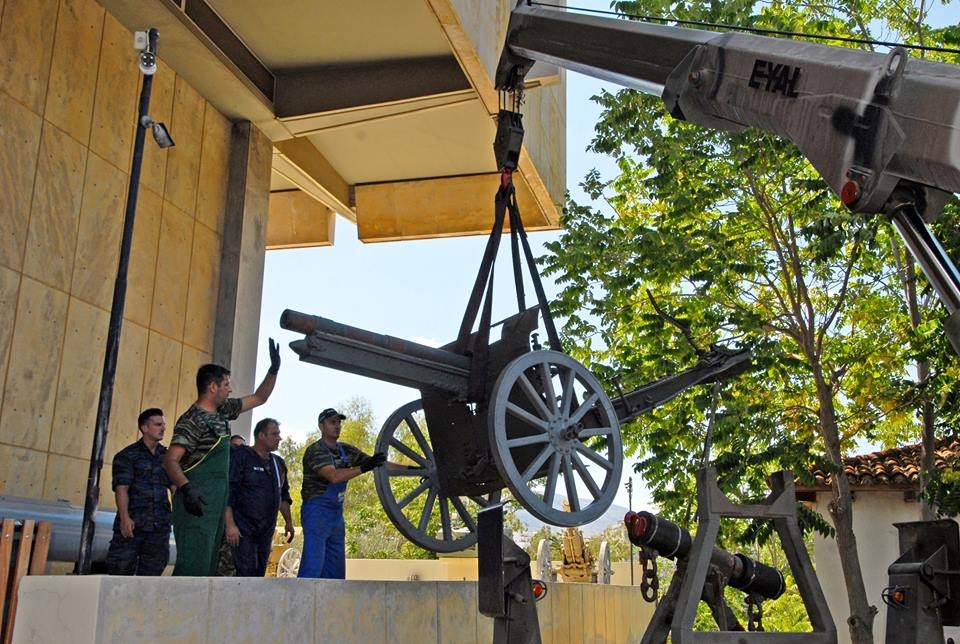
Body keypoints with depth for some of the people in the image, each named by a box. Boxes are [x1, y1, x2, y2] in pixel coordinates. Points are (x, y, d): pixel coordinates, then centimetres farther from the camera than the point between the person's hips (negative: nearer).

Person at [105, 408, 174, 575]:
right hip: (132, 523, -4)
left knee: (151, 572, 5)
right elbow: (121, 488, -8)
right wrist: (124, 518, -21)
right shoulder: (127, 455, 1)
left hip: (160, 525, 4)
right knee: (121, 569, -4)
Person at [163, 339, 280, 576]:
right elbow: (171, 460, -20)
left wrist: (274, 369, 14)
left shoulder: (222, 410, 14)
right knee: (193, 565, -14)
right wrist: (186, 488, -35)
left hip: (217, 502, 9)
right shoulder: (192, 420, -12)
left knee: (208, 565, 10)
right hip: (197, 502, -9)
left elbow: (259, 398, 24)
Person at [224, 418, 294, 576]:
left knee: (259, 573, 8)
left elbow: (283, 495, 22)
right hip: (243, 529, -7)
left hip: (266, 531, 7)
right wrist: (230, 525, -21)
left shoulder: (278, 463, 13)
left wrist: (289, 522, 17)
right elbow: (227, 492, -15)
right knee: (246, 572, -13)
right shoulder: (241, 457, -8)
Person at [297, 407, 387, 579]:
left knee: (336, 571, 8)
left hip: (337, 515, 8)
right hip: (317, 513, -7)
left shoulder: (346, 450, 9)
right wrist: (364, 468, -38)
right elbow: (334, 476, -28)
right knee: (312, 569, -12)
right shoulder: (315, 451, -12)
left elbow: (379, 464, 7)